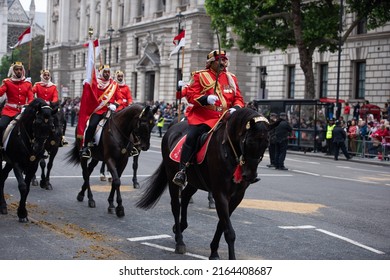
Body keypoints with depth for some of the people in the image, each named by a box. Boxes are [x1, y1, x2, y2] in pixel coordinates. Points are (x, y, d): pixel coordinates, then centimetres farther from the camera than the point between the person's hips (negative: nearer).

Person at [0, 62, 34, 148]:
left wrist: (28, 105, -18)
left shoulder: (28, 84, 10)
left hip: (22, 111, 2)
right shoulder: (7, 82, 5)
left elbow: (31, 98, 2)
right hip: (9, 110, -2)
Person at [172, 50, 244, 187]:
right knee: (191, 137, -24)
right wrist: (206, 99, -22)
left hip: (224, 118, 4)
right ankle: (182, 171, -20)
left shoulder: (231, 78, 15)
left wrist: (236, 108, -7)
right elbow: (190, 95, -4)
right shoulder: (200, 76, 3)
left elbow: (238, 98, 16)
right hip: (201, 117, -4)